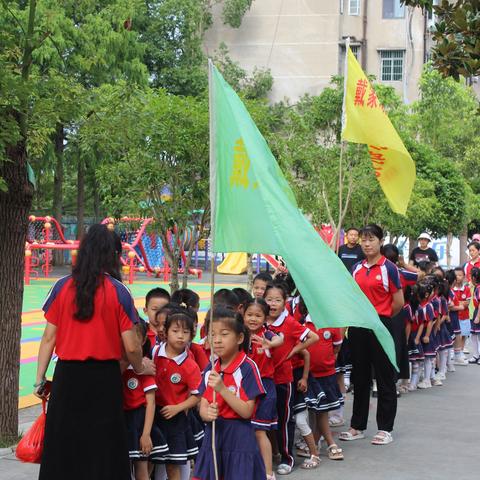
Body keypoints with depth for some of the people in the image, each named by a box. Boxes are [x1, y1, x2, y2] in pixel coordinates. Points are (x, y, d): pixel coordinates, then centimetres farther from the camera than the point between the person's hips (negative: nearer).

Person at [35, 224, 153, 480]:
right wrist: (141, 368, 13)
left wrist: (40, 379, 8)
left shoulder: (62, 287, -1)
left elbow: (49, 338, 0)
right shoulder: (118, 291, -7)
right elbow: (131, 346, -7)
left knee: (63, 445, 12)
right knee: (102, 449, 8)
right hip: (104, 377, -2)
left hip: (67, 375, 2)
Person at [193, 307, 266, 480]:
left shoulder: (248, 368, -11)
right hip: (213, 435, 5)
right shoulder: (210, 369, 7)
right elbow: (203, 407, 5)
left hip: (239, 438, -5)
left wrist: (222, 389, -23)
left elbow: (247, 412, -15)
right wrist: (207, 413, -18)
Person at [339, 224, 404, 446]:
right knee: (360, 377, 12)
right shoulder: (357, 268, 9)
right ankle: (357, 426, 20)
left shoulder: (388, 268, -6)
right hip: (358, 326, 6)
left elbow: (398, 302, -5)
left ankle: (385, 429, 9)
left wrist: (381, 316, 5)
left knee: (384, 377, 2)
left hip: (380, 326, -6)